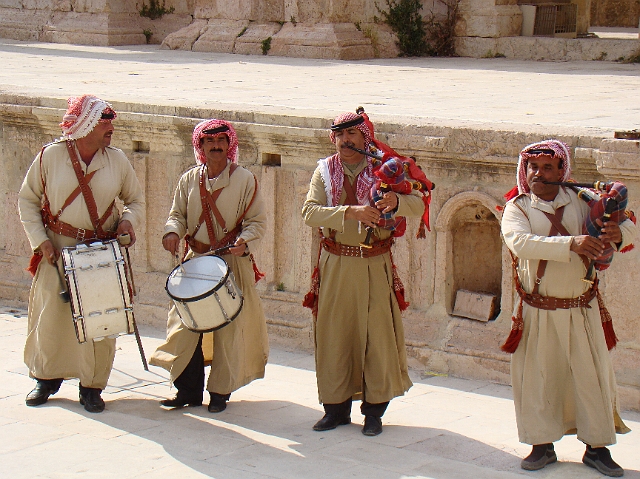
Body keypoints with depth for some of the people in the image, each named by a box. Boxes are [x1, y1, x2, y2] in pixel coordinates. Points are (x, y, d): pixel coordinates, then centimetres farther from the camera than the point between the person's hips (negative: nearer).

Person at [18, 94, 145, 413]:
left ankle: (92, 386, 14)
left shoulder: (117, 160, 1)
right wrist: (40, 240, -7)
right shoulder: (50, 156, -4)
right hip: (59, 252, -1)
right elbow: (27, 200, 4)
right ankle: (46, 378, 25)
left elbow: (136, 201, 12)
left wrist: (128, 219, -9)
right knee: (50, 316, 4)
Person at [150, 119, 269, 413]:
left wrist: (244, 239, -20)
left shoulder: (244, 180, 0)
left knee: (228, 328, -1)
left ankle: (220, 392, 9)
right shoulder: (189, 180, 9)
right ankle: (188, 390, 8)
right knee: (186, 324, -2)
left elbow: (257, 221, 0)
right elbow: (178, 214, 12)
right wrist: (173, 232, -10)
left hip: (233, 263, -3)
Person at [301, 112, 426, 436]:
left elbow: (418, 205, -8)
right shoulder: (325, 171, 3)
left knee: (378, 333, -1)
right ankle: (336, 406, 18)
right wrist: (351, 211, -27)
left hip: (375, 266, -1)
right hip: (335, 265, 1)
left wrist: (396, 201, -31)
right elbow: (310, 212, -13)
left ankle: (374, 409, 11)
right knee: (333, 333, 5)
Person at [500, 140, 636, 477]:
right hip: (537, 312, -1)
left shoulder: (582, 202, 1)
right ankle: (542, 444, 20)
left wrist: (618, 233, -23)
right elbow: (519, 243, -25)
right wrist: (571, 243, -37)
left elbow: (629, 227, 3)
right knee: (537, 376, 6)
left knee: (592, 374, 5)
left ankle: (597, 447, 16)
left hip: (582, 309, 1)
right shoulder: (517, 208, -4)